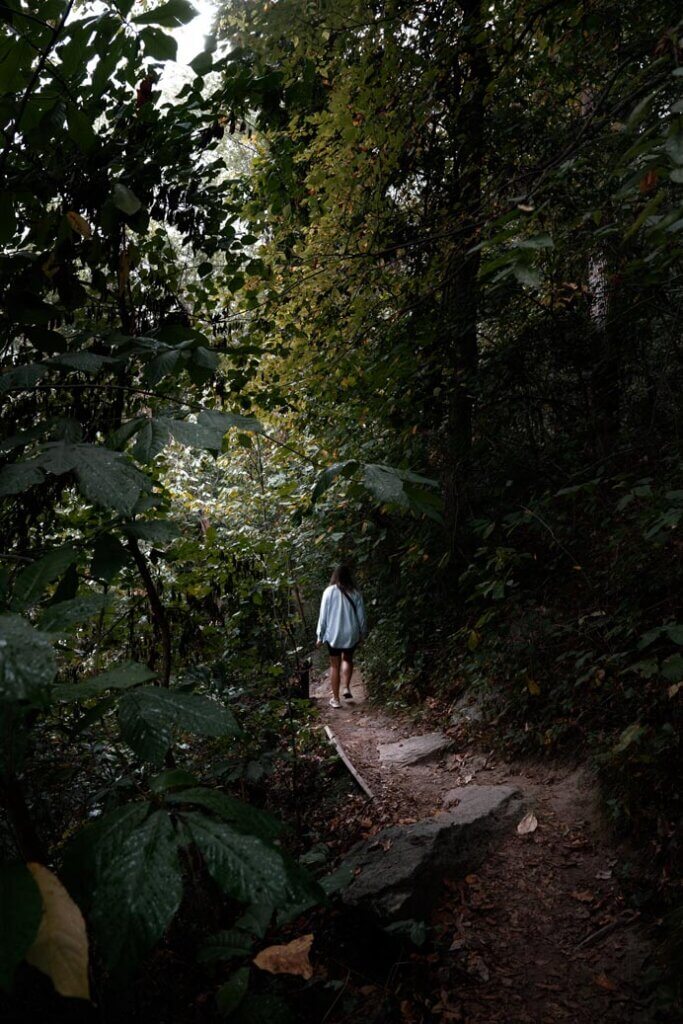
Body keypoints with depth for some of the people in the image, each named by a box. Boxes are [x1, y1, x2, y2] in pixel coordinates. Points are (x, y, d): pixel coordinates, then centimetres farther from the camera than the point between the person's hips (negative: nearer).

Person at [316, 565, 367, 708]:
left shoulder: (329, 591, -9)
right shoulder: (355, 593, -5)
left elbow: (323, 615, -6)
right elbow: (361, 615, 0)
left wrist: (320, 636, 3)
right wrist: (362, 633, 14)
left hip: (333, 634, -1)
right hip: (351, 634, 1)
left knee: (335, 665, 9)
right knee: (347, 659, 25)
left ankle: (335, 699, 11)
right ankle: (346, 688, 10)